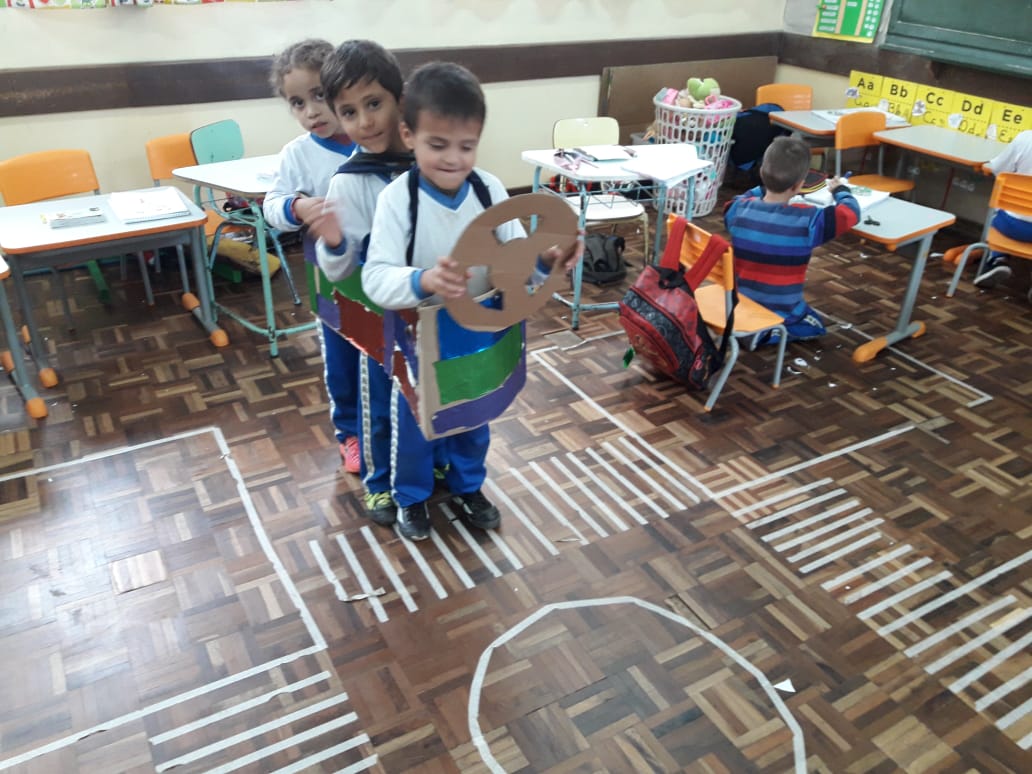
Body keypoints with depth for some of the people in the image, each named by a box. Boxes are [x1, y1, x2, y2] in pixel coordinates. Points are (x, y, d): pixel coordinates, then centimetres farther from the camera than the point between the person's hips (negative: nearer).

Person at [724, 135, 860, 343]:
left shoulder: (739, 211, -11)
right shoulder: (807, 220, -22)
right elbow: (851, 212, -9)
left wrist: (766, 189, 20)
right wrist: (840, 190, 11)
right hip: (782, 314, -6)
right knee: (815, 327, 21)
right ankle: (767, 334, -1)